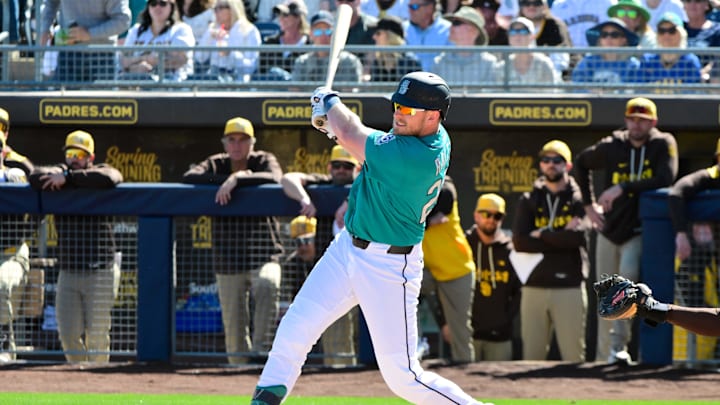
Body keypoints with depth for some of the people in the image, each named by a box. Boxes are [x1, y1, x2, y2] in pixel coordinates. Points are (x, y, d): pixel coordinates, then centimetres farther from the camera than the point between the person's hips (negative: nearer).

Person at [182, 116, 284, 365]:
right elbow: (189, 177, -9)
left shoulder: (264, 161, 4)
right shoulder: (216, 164, 10)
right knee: (233, 324, -1)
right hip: (228, 260, 2)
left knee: (267, 286, -34)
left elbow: (274, 179, -20)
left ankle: (260, 347, -29)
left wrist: (236, 180, -30)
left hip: (263, 253, -2)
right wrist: (228, 178, -15)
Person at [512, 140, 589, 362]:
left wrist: (543, 235, -2)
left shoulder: (579, 200, 7)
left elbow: (579, 236, -11)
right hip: (534, 287, 3)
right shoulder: (528, 201, 14)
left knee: (574, 356, -6)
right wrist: (560, 238, -6)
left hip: (569, 287, -3)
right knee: (532, 354, 2)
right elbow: (520, 241, -2)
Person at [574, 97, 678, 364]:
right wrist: (589, 204, 12)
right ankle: (604, 357, 14)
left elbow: (665, 180, -23)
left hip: (639, 231, -4)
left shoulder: (664, 144, -7)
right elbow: (581, 163, 18)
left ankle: (618, 346, -32)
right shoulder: (613, 146, 0)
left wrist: (624, 188, -25)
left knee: (628, 274, -30)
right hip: (610, 231, 4)